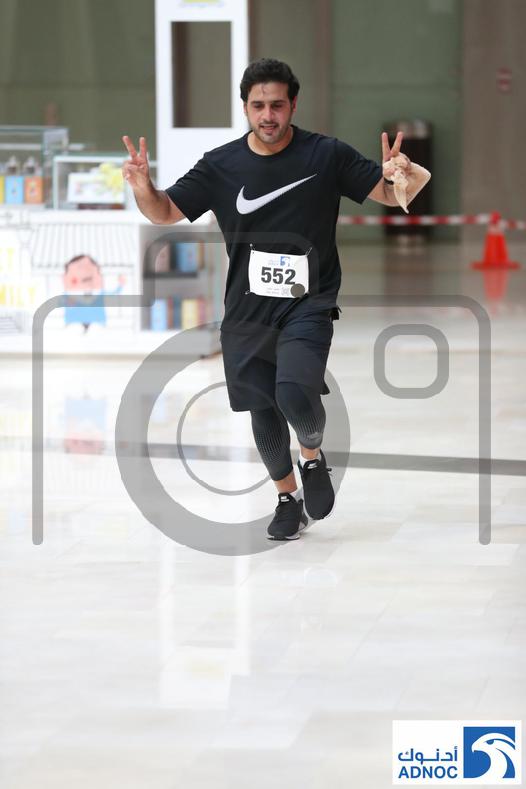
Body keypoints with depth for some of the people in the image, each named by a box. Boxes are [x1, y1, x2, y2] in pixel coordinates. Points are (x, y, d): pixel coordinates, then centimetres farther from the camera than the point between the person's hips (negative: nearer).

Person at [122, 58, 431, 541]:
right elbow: (166, 213, 5)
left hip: (308, 304, -3)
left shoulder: (327, 156, -5)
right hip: (247, 311, 3)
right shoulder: (221, 165, 1)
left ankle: (313, 456, 7)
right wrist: (143, 188, -17)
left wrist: (406, 175, -25)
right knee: (264, 415, 9)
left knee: (295, 394, -25)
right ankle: (288, 500, 32)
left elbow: (390, 194, -2)